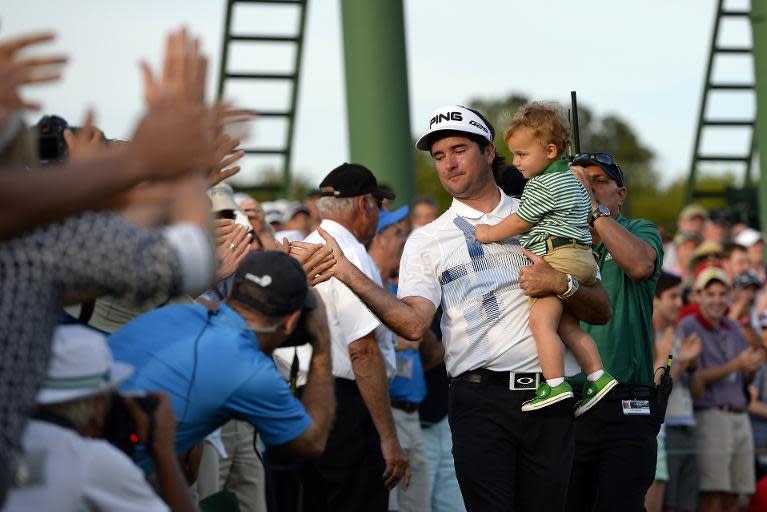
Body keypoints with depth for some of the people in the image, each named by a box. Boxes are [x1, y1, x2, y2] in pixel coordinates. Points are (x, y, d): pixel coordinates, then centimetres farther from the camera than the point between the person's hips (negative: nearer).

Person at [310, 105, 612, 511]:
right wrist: (348, 273, -19)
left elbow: (601, 311, 12)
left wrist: (562, 284, -8)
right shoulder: (426, 241, 10)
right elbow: (413, 323, -8)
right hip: (481, 400, -1)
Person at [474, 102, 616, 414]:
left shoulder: (542, 186, -8)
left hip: (558, 257, -11)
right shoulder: (571, 179, 23)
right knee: (567, 324, 12)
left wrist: (489, 234, 11)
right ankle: (597, 377, 7)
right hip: (582, 255, 11)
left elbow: (520, 223, -3)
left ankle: (555, 385, -26)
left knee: (541, 320, -18)